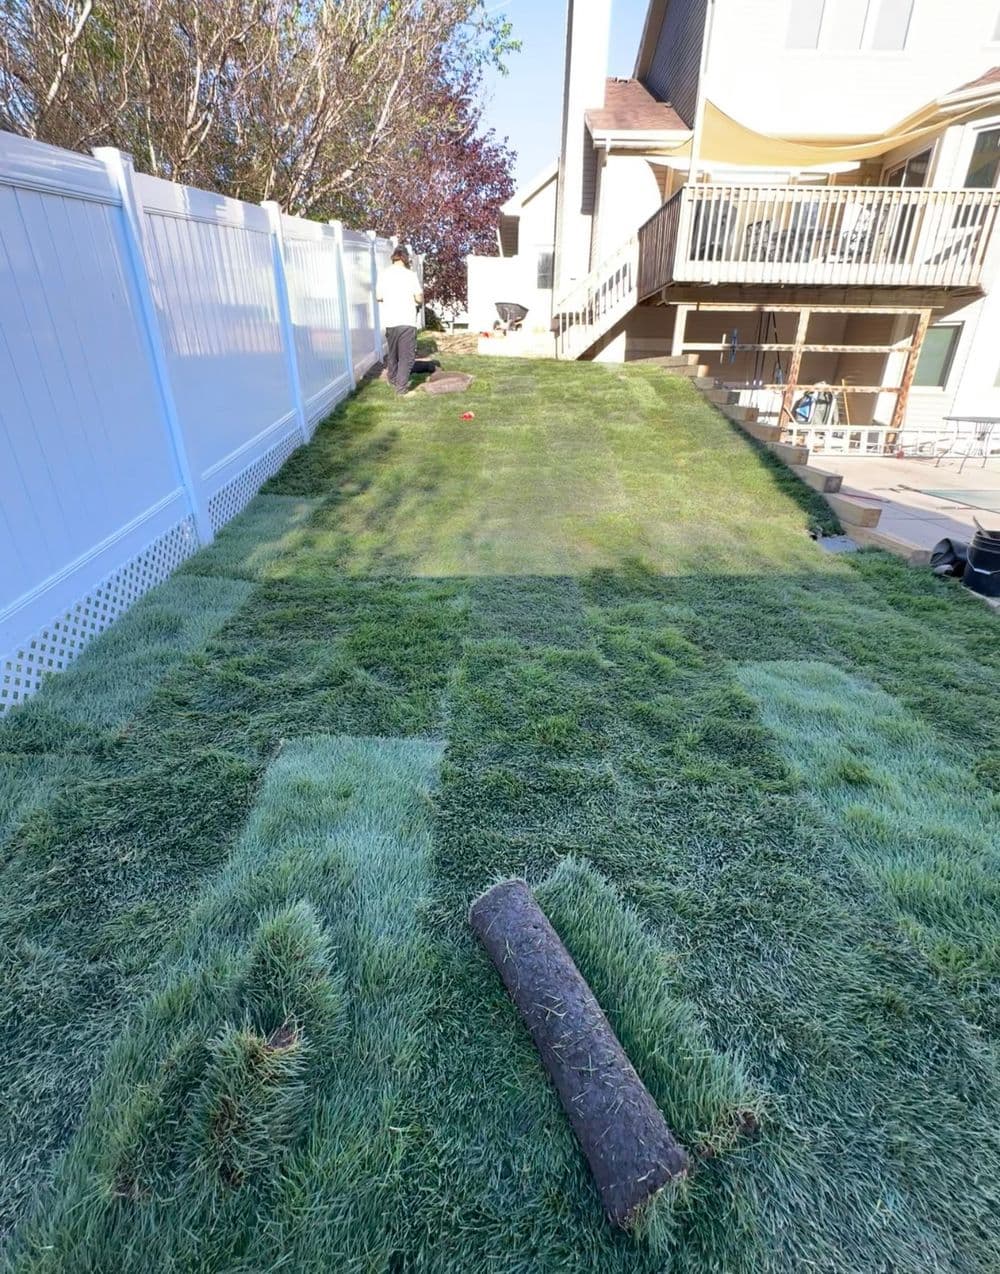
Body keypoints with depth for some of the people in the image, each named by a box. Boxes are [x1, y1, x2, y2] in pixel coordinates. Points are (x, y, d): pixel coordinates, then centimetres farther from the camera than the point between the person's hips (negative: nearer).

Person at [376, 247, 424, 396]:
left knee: (392, 353, 20)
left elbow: (379, 297, 9)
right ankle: (401, 386, -4)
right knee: (407, 356, 1)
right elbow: (419, 298, -8)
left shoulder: (384, 274, 4)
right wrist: (419, 301, 15)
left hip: (389, 320, 4)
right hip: (407, 321, -4)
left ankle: (393, 380, 34)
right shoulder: (411, 275, -7)